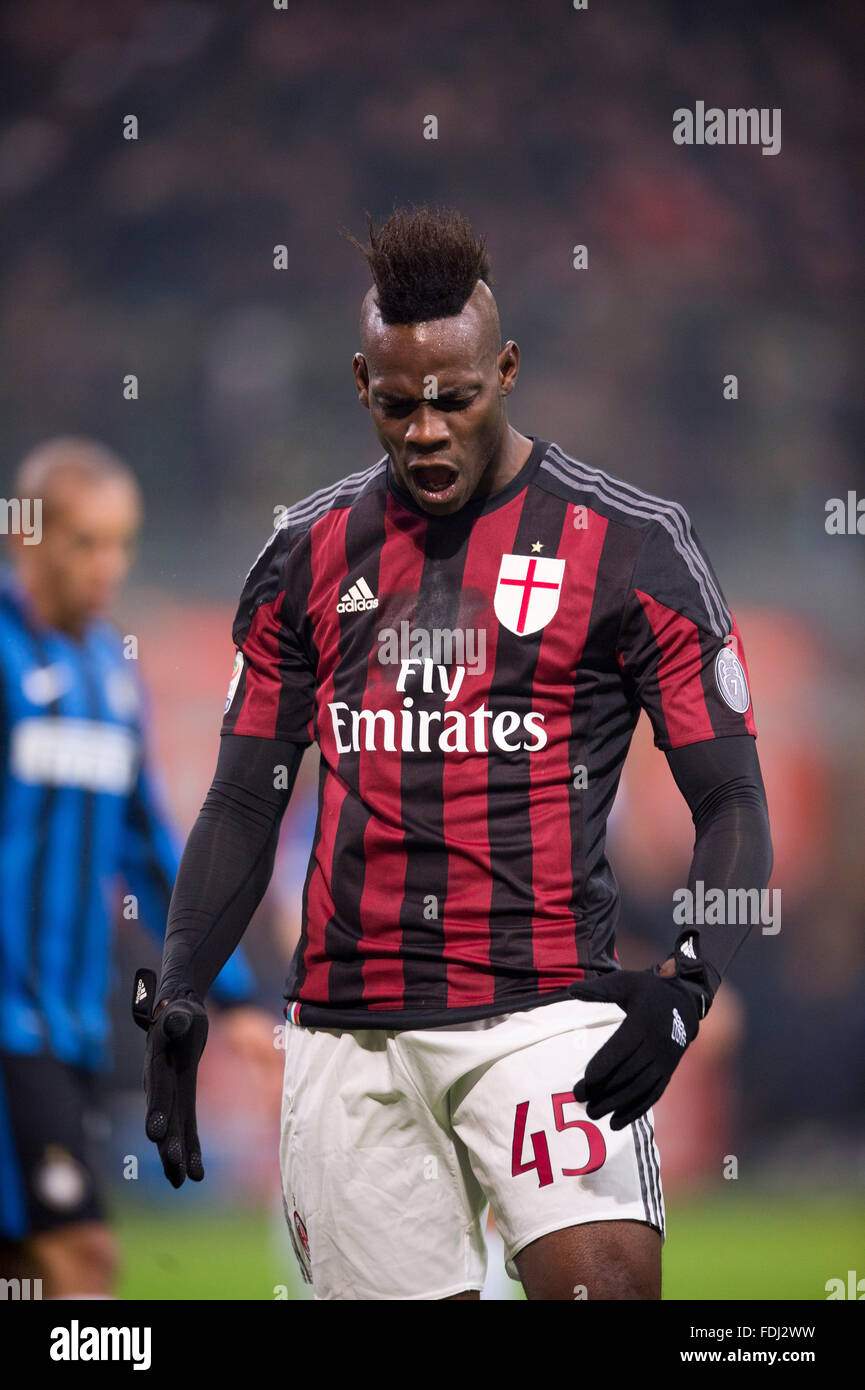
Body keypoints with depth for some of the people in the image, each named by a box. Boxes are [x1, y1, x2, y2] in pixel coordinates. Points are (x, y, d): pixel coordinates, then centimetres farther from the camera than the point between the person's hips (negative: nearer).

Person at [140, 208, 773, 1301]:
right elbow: (243, 806, 17)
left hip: (545, 1005, -3)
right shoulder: (308, 554, 12)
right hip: (348, 1024, 4)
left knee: (606, 1278, -23)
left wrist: (684, 983, -17)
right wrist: (177, 997, 4)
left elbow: (733, 807, 0)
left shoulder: (629, 545, 1)